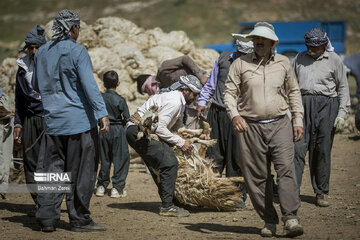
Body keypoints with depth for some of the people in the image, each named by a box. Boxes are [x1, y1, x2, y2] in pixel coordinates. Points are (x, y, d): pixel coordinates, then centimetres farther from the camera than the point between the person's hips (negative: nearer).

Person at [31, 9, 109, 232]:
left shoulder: (42, 52, 9)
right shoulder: (77, 51, -9)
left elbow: (36, 86, 20)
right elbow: (89, 85, -18)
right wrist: (102, 114, -22)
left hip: (51, 121, 5)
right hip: (80, 120, -5)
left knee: (50, 170, 9)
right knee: (80, 172, 2)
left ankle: (47, 218, 4)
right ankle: (79, 220, 6)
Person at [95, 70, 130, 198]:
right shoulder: (120, 100, -11)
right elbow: (127, 118, -9)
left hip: (103, 130, 4)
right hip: (117, 130, -4)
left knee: (105, 159, 14)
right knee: (121, 159, 5)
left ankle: (101, 186, 17)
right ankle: (117, 187, 3)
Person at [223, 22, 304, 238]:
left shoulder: (283, 63, 10)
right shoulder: (240, 64, 4)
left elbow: (293, 92, 17)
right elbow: (229, 92, 3)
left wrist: (298, 120, 9)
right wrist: (234, 115, -15)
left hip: (279, 125, 0)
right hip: (250, 127, 0)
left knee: (286, 169, -15)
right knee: (257, 176, 1)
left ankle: (291, 218, -18)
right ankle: (269, 220, 10)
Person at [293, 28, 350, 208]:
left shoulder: (334, 60, 4)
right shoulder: (300, 58, 12)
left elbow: (343, 87, 7)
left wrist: (341, 113, -1)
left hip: (326, 105, -2)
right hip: (303, 104, 2)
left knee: (323, 150, 0)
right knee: (298, 148, -9)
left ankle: (321, 193, 10)